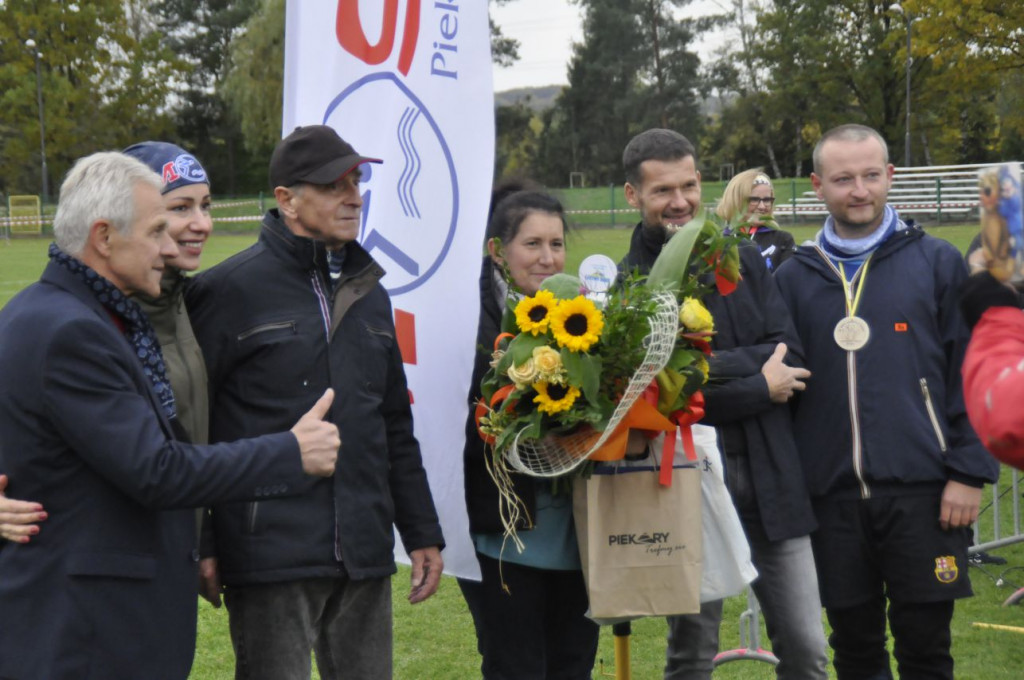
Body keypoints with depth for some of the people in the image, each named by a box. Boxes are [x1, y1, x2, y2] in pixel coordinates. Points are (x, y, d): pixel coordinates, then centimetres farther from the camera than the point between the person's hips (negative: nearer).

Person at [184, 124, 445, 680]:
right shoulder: (230, 290, -6)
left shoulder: (368, 292, 16)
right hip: (271, 556, -6)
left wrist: (422, 534, 19)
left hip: (364, 554, 6)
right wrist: (198, 546, -11)